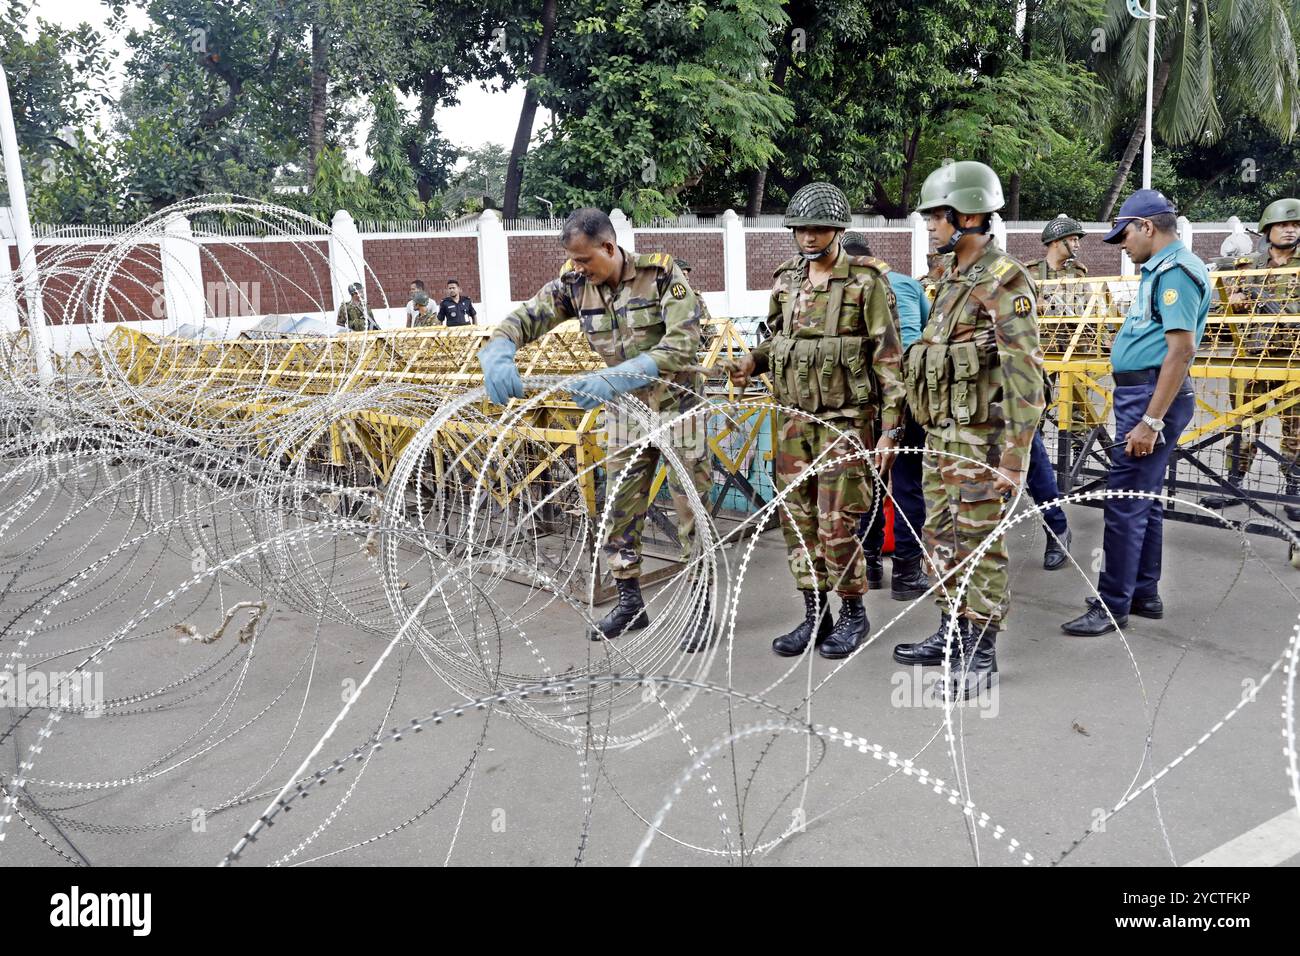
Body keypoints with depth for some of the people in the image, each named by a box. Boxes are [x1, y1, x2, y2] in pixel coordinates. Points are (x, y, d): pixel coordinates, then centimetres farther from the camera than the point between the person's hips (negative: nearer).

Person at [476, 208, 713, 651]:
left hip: (676, 404, -5)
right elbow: (523, 319, -14)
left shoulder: (662, 273, -20)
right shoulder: (573, 284, -7)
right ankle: (630, 602, 23)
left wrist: (615, 377, -42)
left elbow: (683, 343, -30)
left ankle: (702, 606, 14)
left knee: (692, 507, 0)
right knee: (620, 509, 9)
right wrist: (497, 356, -38)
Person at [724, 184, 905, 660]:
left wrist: (891, 428, -11)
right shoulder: (785, 280, 9)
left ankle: (853, 614, 16)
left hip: (846, 419, -6)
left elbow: (889, 357, -8)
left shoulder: (866, 281, -7)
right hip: (795, 419, 6)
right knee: (796, 519, 8)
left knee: (837, 524, -5)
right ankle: (815, 615, 21)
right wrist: (753, 360, 0)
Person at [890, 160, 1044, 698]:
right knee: (942, 537, 15)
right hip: (941, 433, 9)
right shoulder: (952, 280, 14)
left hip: (980, 436, -9)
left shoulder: (1004, 284, -14)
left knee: (980, 542, -2)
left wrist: (1016, 453, -22)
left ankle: (980, 654, 9)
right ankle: (951, 633, 28)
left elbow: (1025, 376, -19)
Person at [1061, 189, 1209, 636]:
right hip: (1142, 395, 11)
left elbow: (1182, 348, -21)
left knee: (1125, 503, -7)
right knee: (1143, 501, 15)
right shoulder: (1161, 268, 18)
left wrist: (1151, 420, -24)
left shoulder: (1175, 269, -13)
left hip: (1152, 396, -11)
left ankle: (1112, 605, 0)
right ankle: (1144, 594, 26)